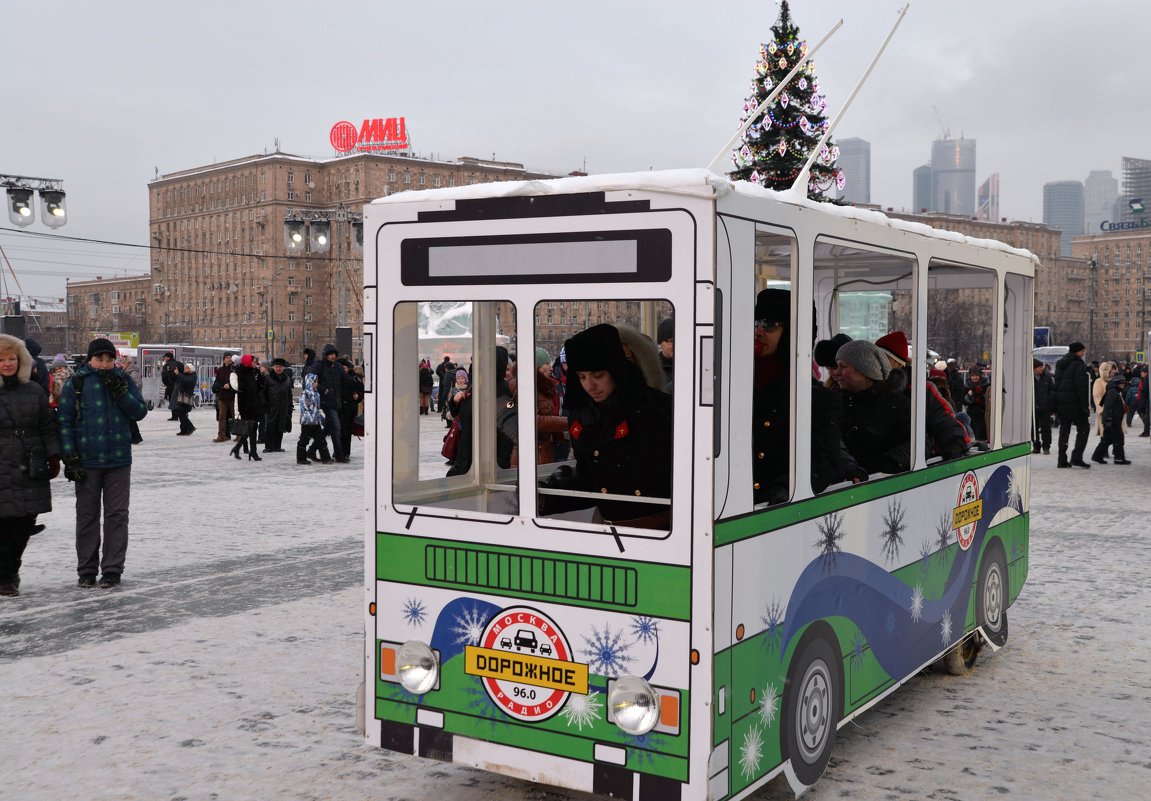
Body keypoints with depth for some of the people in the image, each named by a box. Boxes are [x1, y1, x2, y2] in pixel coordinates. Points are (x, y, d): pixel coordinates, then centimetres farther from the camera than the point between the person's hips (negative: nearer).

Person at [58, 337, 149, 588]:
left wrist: (120, 391, -13)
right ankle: (87, 570, 17)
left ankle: (112, 570, 10)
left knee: (117, 515, 3)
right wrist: (69, 458, -8)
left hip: (119, 461, 1)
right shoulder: (77, 383, -1)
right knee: (87, 516, 7)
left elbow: (140, 412, 0)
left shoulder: (124, 381, 6)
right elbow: (65, 421, -2)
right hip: (86, 462, -1)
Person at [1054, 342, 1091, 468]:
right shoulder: (1078, 365, -12)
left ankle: (1062, 460, 8)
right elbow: (1081, 387, -16)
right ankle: (1076, 457, -7)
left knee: (1064, 430, 10)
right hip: (1074, 404, -7)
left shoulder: (1060, 365, 15)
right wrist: (1085, 405, -13)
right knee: (1083, 429, 2)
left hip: (1060, 404, 7)